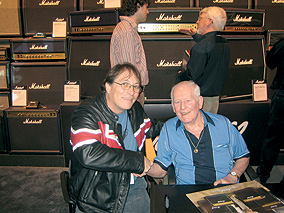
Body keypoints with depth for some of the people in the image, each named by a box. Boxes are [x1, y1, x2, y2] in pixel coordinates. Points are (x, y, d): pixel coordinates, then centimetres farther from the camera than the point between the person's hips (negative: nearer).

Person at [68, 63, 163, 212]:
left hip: (132, 185, 5)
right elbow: (88, 155, -28)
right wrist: (138, 161, -22)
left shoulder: (136, 109, 10)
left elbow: (149, 128, 32)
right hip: (96, 192, -4)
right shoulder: (87, 114, -12)